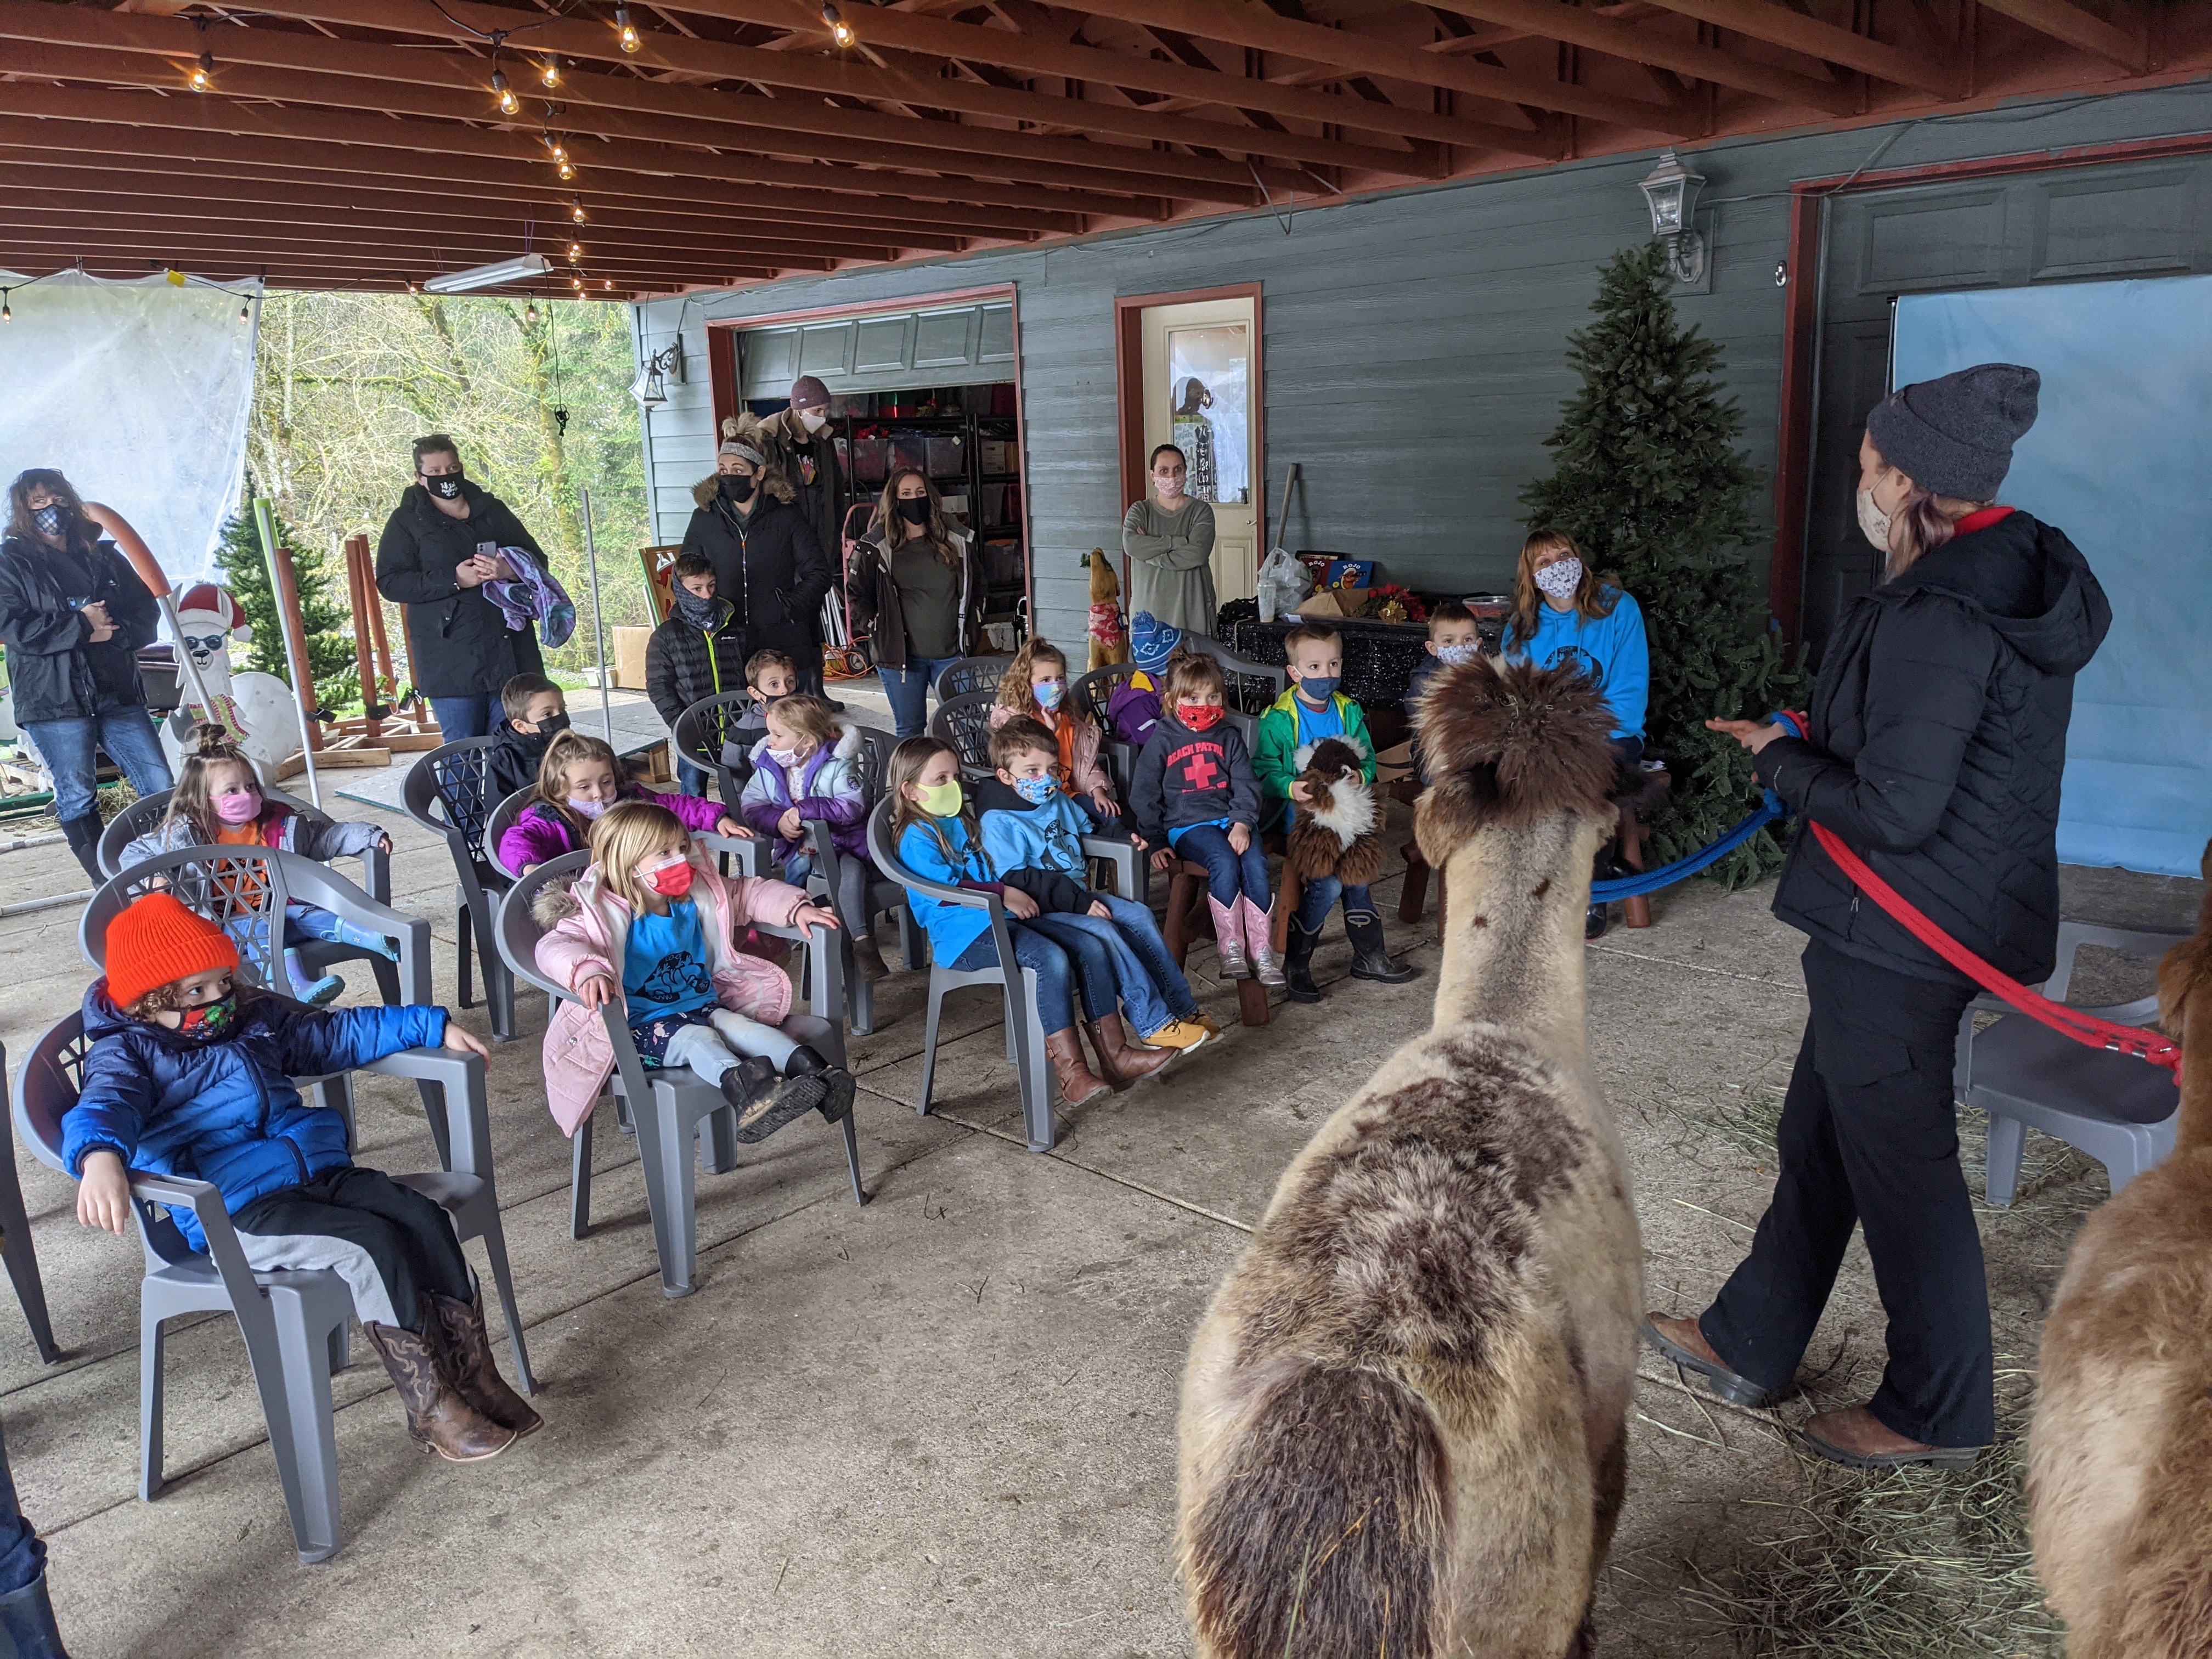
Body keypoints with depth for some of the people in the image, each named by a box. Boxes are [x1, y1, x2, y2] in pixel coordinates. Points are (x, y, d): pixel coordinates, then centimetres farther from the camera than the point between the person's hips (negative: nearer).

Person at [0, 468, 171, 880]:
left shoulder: (104, 557, 14)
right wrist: (80, 626, -14)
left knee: (160, 785, 1)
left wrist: (113, 631, -11)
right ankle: (107, 884, 8)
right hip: (54, 702, -3)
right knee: (77, 796, 1)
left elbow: (147, 612, 9)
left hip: (118, 693, 3)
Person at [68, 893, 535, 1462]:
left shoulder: (255, 1017, 18)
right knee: (374, 1245, -25)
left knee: (424, 1218, -15)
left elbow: (339, 1033, 28)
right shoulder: (126, 1053, -2)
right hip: (236, 1212, -7)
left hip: (321, 1173, 7)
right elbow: (104, 1106, -24)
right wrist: (100, 1158, -48)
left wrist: (431, 1025, 21)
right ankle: (431, 1410, -15)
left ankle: (476, 1377, -7)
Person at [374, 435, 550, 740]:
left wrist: (509, 570, -11)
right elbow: (389, 582, -4)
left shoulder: (494, 510, 15)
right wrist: (454, 580, -16)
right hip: (452, 661, -3)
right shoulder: (406, 521, 6)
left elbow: (537, 560, 14)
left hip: (510, 653, 3)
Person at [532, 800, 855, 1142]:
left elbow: (748, 893, 19)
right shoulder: (608, 917, -14)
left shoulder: (697, 898, 7)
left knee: (738, 1025, -24)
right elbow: (556, 945, -30)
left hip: (703, 1006, 6)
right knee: (695, 1038, -34)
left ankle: (813, 1069, -43)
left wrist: (795, 908, 3)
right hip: (641, 1024, -6)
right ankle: (742, 1087, -62)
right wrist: (587, 971, -53)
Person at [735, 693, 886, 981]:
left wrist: (804, 810, -30)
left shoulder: (836, 765, -10)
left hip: (843, 843, -3)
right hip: (797, 847, 3)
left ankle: (861, 939, -31)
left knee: (852, 869, -33)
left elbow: (852, 807, -23)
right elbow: (749, 805, 0)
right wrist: (778, 821, -21)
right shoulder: (768, 766, 5)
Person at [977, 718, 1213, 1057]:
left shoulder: (1058, 800, 13)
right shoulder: (998, 822, -14)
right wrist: (1078, 901, -25)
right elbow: (1015, 880, -23)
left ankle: (1181, 1007, -2)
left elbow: (1088, 823, 35)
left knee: (1138, 915, -6)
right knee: (1103, 933, -27)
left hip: (1079, 896, 9)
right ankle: (1154, 1025, -22)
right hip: (1038, 911, -9)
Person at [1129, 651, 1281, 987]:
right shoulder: (1162, 740, 3)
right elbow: (1145, 796, 5)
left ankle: (1260, 950, -20)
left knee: (1255, 863, -26)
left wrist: (1242, 823, -9)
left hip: (1231, 818, 3)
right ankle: (1230, 946, -21)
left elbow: (1245, 784, 7)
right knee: (1224, 862, -32)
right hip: (1187, 823, -3)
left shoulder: (1228, 735, 12)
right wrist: (1155, 842, 1)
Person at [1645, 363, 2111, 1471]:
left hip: (1900, 931, -10)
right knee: (1821, 1130, 20)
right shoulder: (2024, 572, 7)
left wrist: (1782, 762, -10)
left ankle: (1939, 1412, 27)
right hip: (1964, 911, 10)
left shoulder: (1936, 617, -25)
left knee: (1897, 1157, 6)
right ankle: (1749, 1343, 36)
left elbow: (1896, 812, -25)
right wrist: (1808, 745, 10)